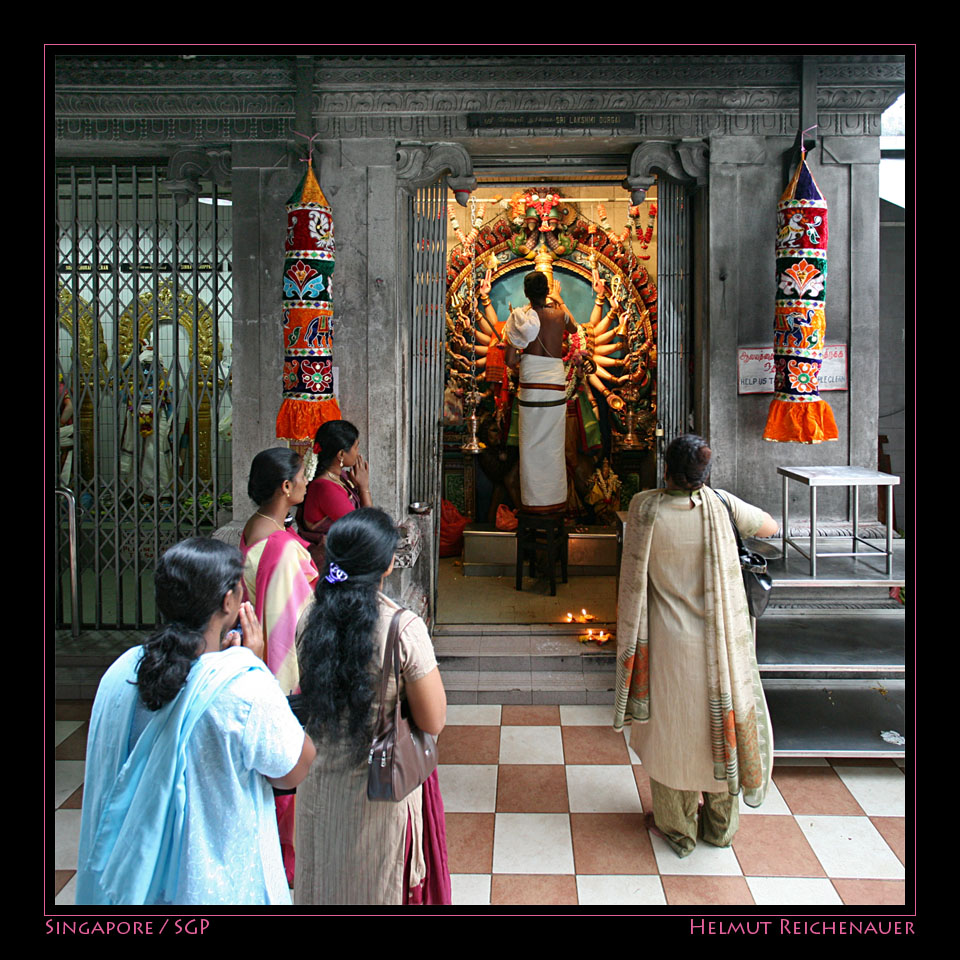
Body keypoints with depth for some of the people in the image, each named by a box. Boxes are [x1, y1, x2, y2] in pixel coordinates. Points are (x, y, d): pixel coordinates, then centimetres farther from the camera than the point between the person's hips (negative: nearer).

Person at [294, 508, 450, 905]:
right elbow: (434, 722, -17)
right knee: (383, 886, 19)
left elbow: (309, 697, 5)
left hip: (321, 786, 4)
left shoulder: (311, 621, -10)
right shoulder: (404, 628, -24)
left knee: (328, 884, 24)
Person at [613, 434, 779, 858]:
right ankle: (720, 825, 35)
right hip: (718, 642, 1)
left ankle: (676, 827, 30)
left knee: (669, 731, 16)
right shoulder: (719, 504, -12)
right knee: (720, 724, 18)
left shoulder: (644, 507, -15)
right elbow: (770, 526, 6)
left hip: (669, 642, -1)